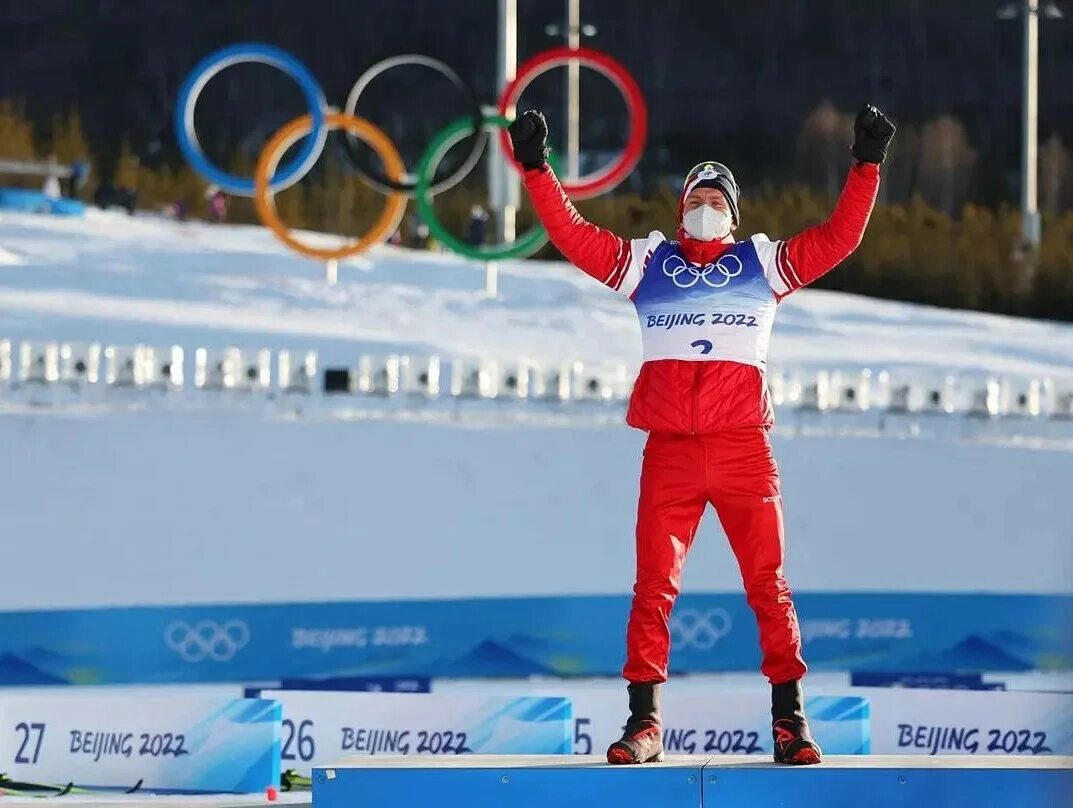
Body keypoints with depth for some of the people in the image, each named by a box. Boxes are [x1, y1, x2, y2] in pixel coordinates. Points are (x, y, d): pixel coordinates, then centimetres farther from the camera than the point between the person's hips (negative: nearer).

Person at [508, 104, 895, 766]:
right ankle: (645, 722, -2)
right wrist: (537, 170, 4)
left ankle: (790, 717, 2)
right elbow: (574, 235, 12)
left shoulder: (763, 262, 15)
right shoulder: (648, 261, 16)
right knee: (654, 584, -5)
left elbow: (838, 239, 10)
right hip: (669, 450, 0)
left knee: (768, 581, -3)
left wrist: (866, 166, 3)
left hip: (744, 449, 0)